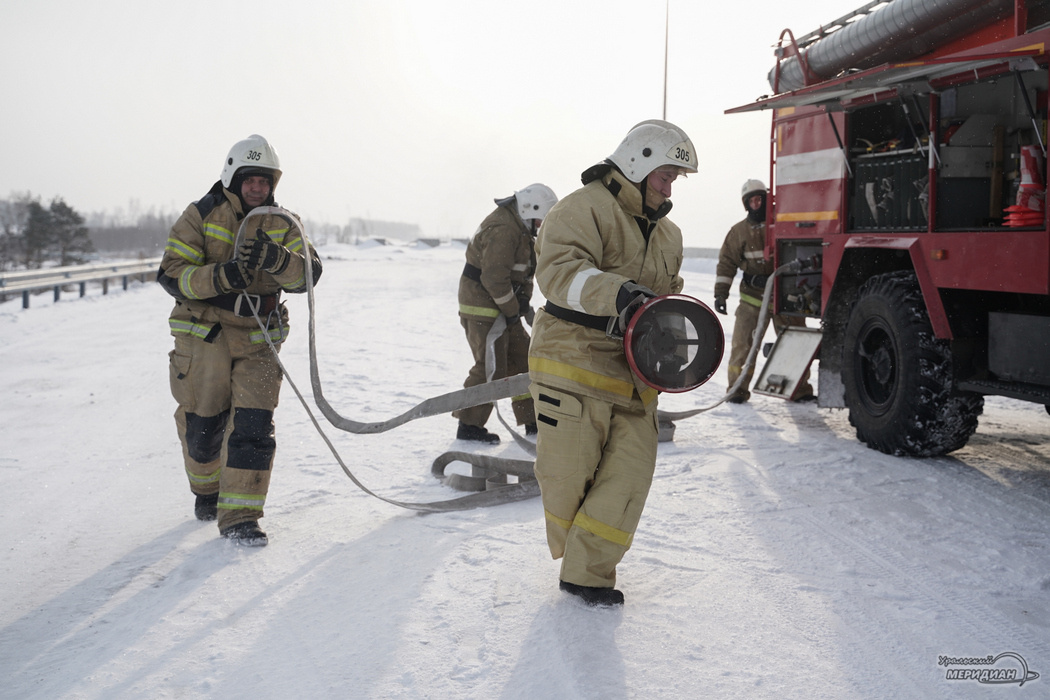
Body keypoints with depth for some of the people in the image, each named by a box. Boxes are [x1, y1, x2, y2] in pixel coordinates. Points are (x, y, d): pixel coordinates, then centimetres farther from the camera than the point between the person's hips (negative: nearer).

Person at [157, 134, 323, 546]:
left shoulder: (281, 225, 4)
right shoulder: (201, 216, -4)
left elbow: (308, 274, -10)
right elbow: (171, 274, -11)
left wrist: (275, 259, -30)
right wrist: (222, 277, -28)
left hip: (258, 339, 2)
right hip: (204, 336, -1)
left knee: (253, 426, -10)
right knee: (202, 424, 9)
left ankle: (239, 516, -3)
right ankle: (207, 491, 38)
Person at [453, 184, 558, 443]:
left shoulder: (520, 226, 13)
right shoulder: (502, 229, -22)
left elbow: (526, 268, 19)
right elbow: (494, 277, -26)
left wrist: (523, 299, 6)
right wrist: (512, 309, -16)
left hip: (502, 305, 11)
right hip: (482, 304, -11)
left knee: (522, 359, 12)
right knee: (491, 368, -10)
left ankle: (532, 422, 19)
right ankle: (468, 426, -1)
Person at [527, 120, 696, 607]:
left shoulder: (667, 234, 20)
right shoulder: (584, 208, -7)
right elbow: (558, 269, -23)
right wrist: (617, 293, -38)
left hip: (632, 377, 7)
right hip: (573, 368, -7)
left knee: (631, 471, -5)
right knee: (569, 476, -1)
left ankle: (587, 573, 5)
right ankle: (573, 558, 25)